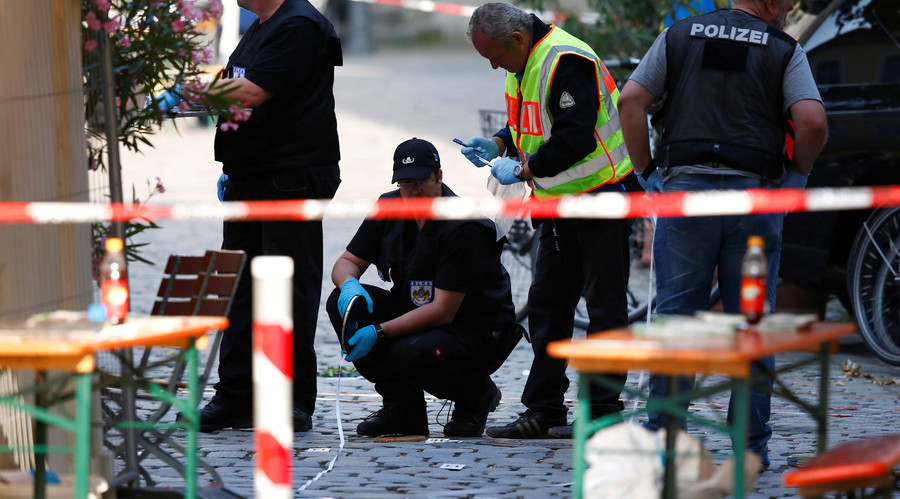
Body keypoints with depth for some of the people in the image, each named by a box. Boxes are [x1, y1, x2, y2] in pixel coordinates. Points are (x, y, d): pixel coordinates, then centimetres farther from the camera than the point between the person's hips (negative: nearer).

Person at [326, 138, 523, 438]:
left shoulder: (464, 229, -24)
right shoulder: (389, 208, -2)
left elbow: (443, 311, -26)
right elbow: (347, 262, 5)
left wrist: (379, 333, -33)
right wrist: (349, 284, -22)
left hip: (479, 332, -8)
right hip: (417, 316, 8)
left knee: (409, 354, -37)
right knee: (342, 303, -12)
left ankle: (475, 394, -2)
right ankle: (403, 408, -1)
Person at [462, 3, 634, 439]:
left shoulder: (566, 62, -22)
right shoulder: (522, 63, 9)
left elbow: (576, 138, -27)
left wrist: (524, 169, -20)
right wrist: (499, 145, 2)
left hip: (600, 194, -10)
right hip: (559, 203, 10)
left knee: (604, 305, -3)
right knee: (546, 304, 10)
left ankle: (604, 412, 0)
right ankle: (543, 410, 15)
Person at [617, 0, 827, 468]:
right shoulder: (784, 50, 4)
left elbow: (630, 101, 1)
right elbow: (812, 121, -10)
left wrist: (645, 171, 8)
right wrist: (796, 174, 7)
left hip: (684, 187, 1)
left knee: (676, 316, 4)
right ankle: (751, 444, 6)